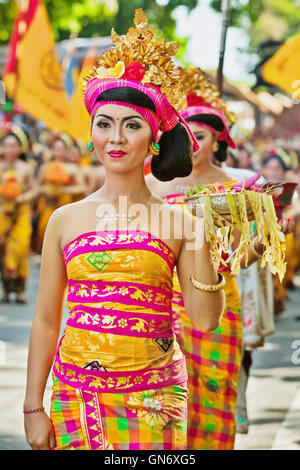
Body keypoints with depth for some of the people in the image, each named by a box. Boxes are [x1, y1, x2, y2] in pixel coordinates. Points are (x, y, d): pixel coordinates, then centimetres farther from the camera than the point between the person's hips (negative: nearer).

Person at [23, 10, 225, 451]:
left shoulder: (177, 220, 1)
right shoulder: (65, 220, 4)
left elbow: (206, 319, -4)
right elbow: (46, 320, 6)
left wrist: (200, 241, -12)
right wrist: (34, 407, 4)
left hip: (153, 397, -1)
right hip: (78, 396, 1)